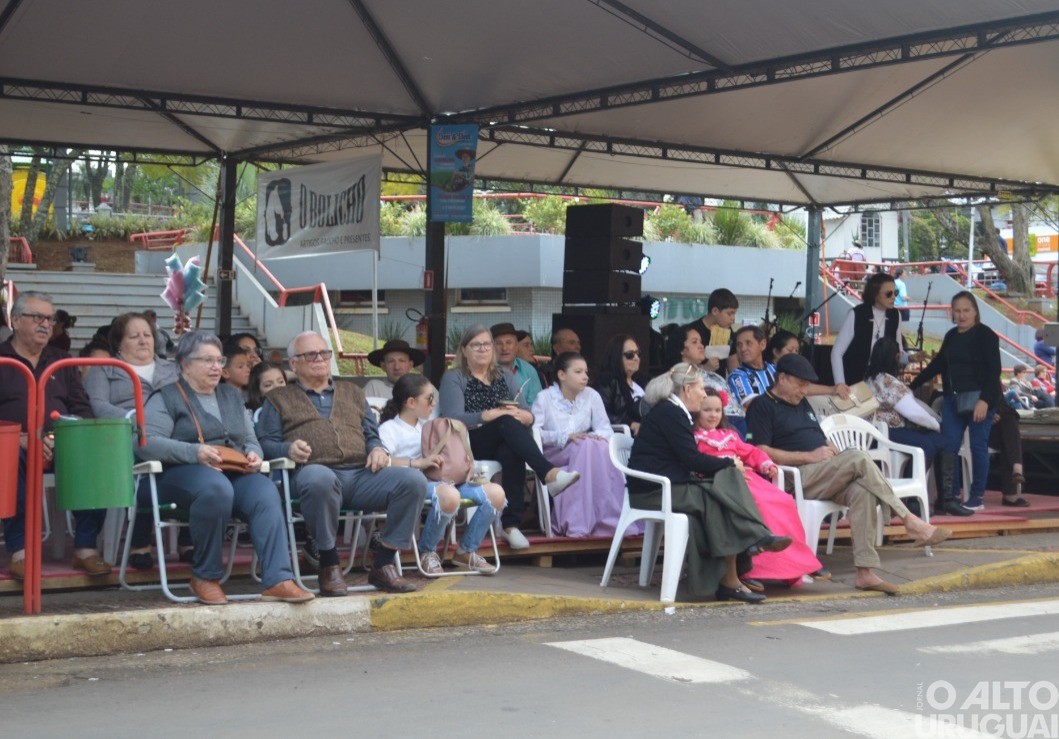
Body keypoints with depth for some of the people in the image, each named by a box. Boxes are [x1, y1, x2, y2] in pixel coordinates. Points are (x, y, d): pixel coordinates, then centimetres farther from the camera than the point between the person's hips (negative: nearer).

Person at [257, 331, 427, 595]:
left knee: (414, 480, -24)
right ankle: (329, 565, -24)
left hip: (362, 473, 4)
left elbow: (371, 433, 27)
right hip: (314, 472, -4)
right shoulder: (279, 398, 22)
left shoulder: (352, 392, 32)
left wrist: (377, 449, 3)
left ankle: (383, 564, -16)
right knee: (320, 479, -43)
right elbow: (266, 443, 9)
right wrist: (289, 449, -13)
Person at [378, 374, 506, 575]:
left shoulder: (427, 426, 30)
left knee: (495, 493, -11)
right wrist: (419, 463, -24)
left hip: (444, 479, 8)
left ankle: (466, 551, 6)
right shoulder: (389, 428, 2)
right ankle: (427, 552, -14)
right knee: (449, 495, -41)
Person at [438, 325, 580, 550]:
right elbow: (452, 419, -8)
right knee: (508, 422, -34)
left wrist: (521, 415, -14)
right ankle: (549, 473, -49)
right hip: (468, 446, -3)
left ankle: (511, 524, -40)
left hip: (502, 445, 3)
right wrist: (488, 415, -22)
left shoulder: (506, 377, 24)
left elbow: (529, 416, 11)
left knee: (512, 453, -36)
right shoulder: (453, 378, 10)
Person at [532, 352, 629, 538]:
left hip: (586, 451, 4)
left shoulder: (591, 396, 11)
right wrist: (565, 437, -26)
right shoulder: (545, 398, -1)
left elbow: (605, 429, 4)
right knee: (587, 445, -34)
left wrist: (597, 436, -21)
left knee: (602, 447, -31)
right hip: (552, 455, -4)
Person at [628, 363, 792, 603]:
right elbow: (692, 459, -16)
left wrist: (726, 464, 2)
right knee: (716, 501, -22)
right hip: (654, 491, -9)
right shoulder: (669, 413, -12)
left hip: (667, 485, 9)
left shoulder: (671, 411, 20)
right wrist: (729, 463, -2)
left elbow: (690, 460, 16)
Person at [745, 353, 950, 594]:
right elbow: (762, 452, -11)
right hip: (799, 477, -7)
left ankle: (864, 572, -32)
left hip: (826, 477, 7)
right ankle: (911, 522, -24)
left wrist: (831, 452, 6)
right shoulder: (762, 406, 2)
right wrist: (809, 456, -13)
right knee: (858, 458, -27)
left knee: (862, 490, -26)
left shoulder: (802, 404, 28)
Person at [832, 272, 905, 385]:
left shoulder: (895, 316, -2)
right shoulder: (856, 315, -15)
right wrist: (840, 384, -19)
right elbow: (837, 352, -13)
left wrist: (910, 358, -12)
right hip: (854, 381, -4)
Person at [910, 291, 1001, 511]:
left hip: (979, 399, -6)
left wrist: (984, 400, -20)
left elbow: (994, 370, -11)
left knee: (978, 446, -1)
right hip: (953, 399, 6)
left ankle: (978, 497, 7)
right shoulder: (951, 336, 13)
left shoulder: (985, 335, -6)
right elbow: (938, 364, 22)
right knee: (948, 446, -1)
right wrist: (912, 385, 22)